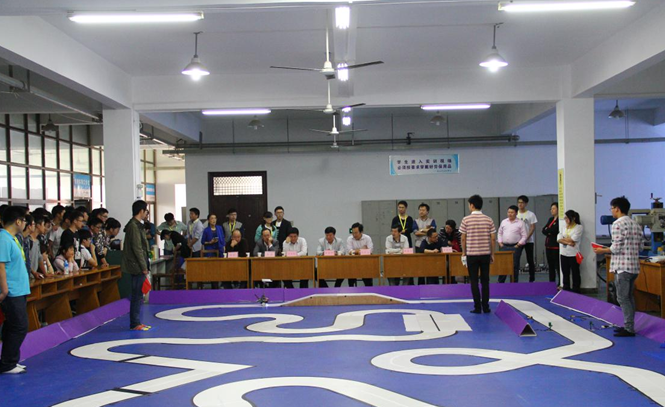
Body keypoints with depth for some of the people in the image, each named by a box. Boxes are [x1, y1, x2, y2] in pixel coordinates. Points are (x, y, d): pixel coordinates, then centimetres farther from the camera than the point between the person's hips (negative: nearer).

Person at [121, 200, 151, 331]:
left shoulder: (137, 225, 17)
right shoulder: (134, 226, -14)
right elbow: (137, 248, -18)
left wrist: (145, 266, 19)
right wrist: (144, 267, -17)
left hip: (138, 267, 10)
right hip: (137, 266, -10)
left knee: (138, 295, 12)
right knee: (137, 295, -6)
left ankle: (136, 322, 17)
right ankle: (134, 324, -2)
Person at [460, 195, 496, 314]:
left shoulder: (466, 220, -6)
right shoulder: (488, 219, 1)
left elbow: (463, 238, -4)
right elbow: (493, 238, 1)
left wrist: (463, 253, 8)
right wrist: (492, 254, 10)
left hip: (471, 254, -2)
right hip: (485, 254, 2)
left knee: (474, 281, 4)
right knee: (485, 281, 9)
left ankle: (477, 307, 4)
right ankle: (486, 307, 10)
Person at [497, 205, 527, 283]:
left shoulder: (520, 223, 0)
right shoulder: (503, 222, 12)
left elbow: (524, 236, -2)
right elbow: (499, 233, 18)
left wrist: (518, 245, -9)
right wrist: (500, 243, 7)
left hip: (515, 247, -3)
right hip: (504, 246, 3)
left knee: (515, 266, -1)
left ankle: (514, 282, 8)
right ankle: (500, 282, 9)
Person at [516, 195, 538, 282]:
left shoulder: (531, 214, -2)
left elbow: (533, 228, -6)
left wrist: (526, 238, -17)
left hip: (529, 241, -3)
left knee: (530, 260, 1)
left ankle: (532, 279, 9)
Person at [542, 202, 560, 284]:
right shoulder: (550, 219, 18)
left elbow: (555, 230, -20)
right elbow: (543, 230, 9)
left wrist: (547, 230, -3)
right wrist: (550, 232, -10)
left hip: (556, 246, -8)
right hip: (548, 245, 8)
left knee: (557, 265, -6)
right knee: (550, 265, 13)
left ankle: (561, 283, 0)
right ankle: (551, 283, 21)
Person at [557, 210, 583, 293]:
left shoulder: (579, 227, -5)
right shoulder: (564, 227, 12)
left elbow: (572, 239, -16)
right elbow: (558, 239, -1)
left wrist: (563, 239, -1)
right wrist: (568, 242, -16)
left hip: (573, 255, -6)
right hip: (564, 254, 6)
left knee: (575, 274, 3)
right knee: (565, 274, 12)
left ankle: (576, 292, 10)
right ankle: (566, 291, 20)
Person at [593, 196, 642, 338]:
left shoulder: (618, 224, -13)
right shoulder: (636, 225, 13)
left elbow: (616, 248, -16)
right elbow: (639, 246, 16)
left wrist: (603, 250, -2)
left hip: (622, 266, -8)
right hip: (634, 266, 8)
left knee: (623, 298, -3)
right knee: (629, 297, 14)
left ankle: (629, 329, -3)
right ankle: (629, 326, 19)